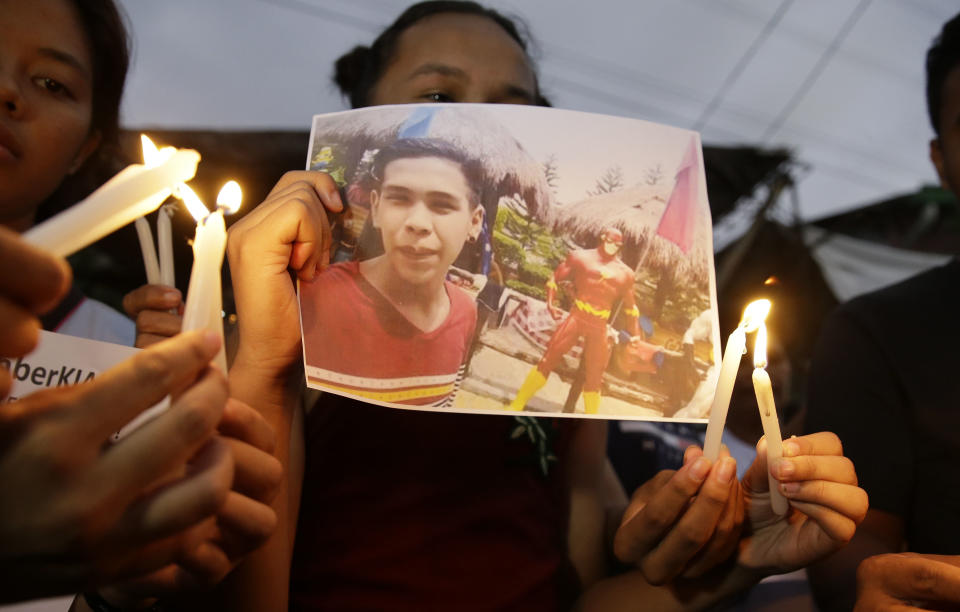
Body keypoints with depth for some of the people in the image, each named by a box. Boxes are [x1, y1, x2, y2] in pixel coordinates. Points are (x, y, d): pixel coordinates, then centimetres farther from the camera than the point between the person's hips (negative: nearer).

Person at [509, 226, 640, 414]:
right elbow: (555, 277, 6)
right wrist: (550, 303, -8)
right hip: (577, 317, -2)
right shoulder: (581, 257, 7)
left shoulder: (625, 273, 12)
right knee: (548, 360, -8)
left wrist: (635, 336, 14)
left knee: (594, 378, 4)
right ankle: (516, 406, -1)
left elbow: (630, 307, 19)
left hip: (599, 326, 2)